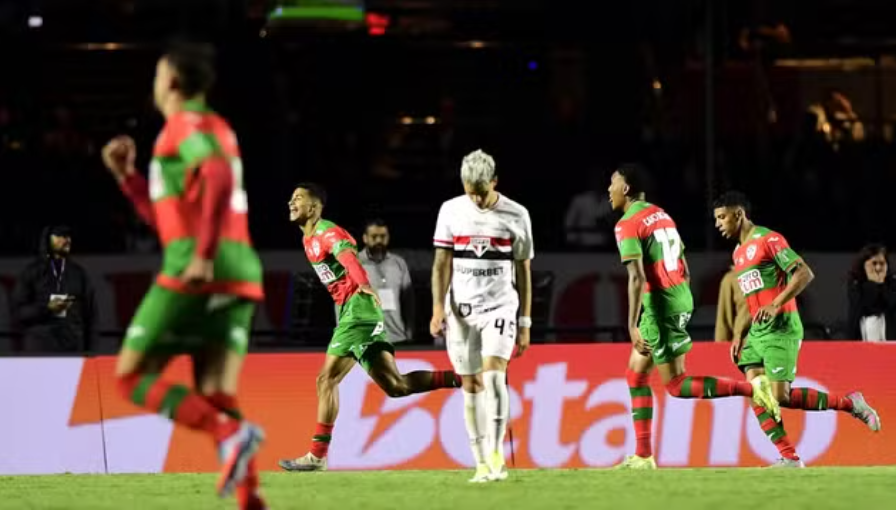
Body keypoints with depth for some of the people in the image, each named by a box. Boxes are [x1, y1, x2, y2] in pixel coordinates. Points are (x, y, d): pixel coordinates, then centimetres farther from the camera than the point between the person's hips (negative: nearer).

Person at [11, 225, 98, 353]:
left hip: (73, 347, 2)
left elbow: (89, 314, 12)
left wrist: (90, 351, 5)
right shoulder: (31, 273, 7)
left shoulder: (78, 273, 13)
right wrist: (47, 308, -13)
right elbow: (18, 311, 3)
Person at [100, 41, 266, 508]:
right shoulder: (215, 130, 28)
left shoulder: (185, 125, -1)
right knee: (215, 403, 1)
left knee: (131, 378, 0)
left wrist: (204, 256, -26)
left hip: (194, 274, -8)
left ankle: (231, 433, -21)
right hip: (238, 276, 8)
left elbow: (219, 177, -22)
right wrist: (125, 175, 29)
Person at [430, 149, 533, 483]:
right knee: (471, 386, 2)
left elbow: (523, 272, 5)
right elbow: (442, 264, 3)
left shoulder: (516, 216, 0)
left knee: (493, 375, -20)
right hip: (460, 309, 2)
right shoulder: (451, 211, 2)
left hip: (500, 307, -2)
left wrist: (525, 324, 4)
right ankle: (482, 463, 7)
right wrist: (438, 310, -9)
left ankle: (497, 456, -20)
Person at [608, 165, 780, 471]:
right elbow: (684, 270, 18)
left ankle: (750, 388, -14)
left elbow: (637, 278, -21)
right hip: (681, 297, 9)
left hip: (659, 305, -9)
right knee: (635, 375, 15)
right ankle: (643, 456, 13)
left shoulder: (627, 225, -11)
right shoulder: (661, 215, 15)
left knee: (677, 386, -3)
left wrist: (633, 326, -22)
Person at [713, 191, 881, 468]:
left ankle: (849, 403, 2)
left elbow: (805, 273, -17)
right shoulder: (739, 253, 19)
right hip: (757, 331, 9)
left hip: (781, 328, -9)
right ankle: (790, 458, -5)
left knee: (780, 396, -15)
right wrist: (739, 337, 20)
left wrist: (775, 305, -24)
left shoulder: (768, 240, -8)